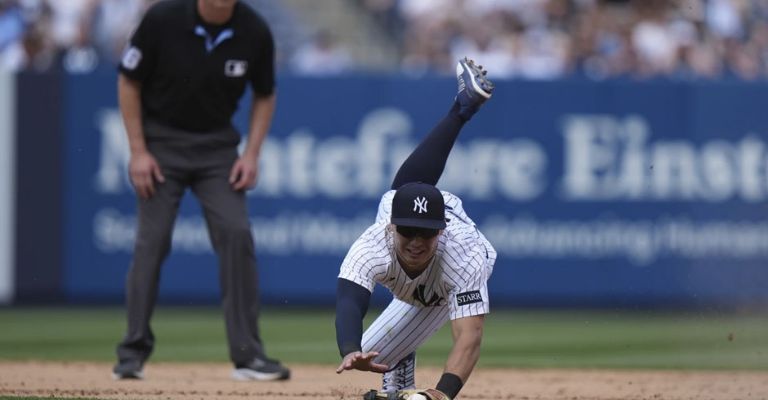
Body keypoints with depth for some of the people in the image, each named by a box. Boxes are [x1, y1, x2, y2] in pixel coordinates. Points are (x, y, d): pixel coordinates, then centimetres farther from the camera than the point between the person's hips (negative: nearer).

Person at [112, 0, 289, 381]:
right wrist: (138, 151, -10)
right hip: (162, 140, -2)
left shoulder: (255, 32, -13)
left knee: (236, 234, -10)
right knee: (152, 240, -6)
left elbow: (264, 95, 4)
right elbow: (129, 82, -7)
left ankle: (248, 355, -5)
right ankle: (133, 352, 7)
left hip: (217, 145, 2)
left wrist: (252, 153, -6)